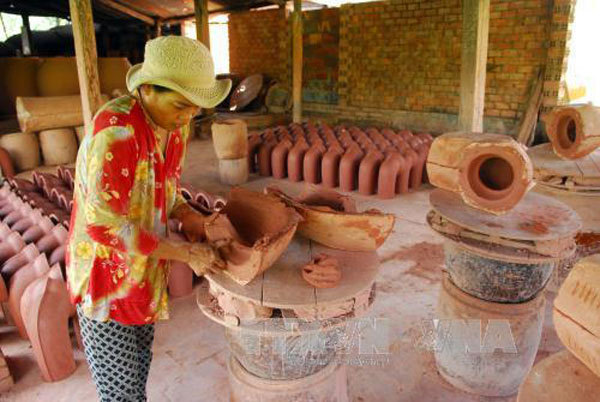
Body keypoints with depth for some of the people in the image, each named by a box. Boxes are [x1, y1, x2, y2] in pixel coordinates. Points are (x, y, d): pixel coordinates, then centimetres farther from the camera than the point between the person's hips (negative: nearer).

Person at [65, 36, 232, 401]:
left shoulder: (175, 125, -5)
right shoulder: (116, 128, -30)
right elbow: (105, 225, -30)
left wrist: (188, 216, -10)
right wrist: (186, 253, -24)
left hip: (143, 268, 7)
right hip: (105, 272, -7)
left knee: (139, 365, 25)